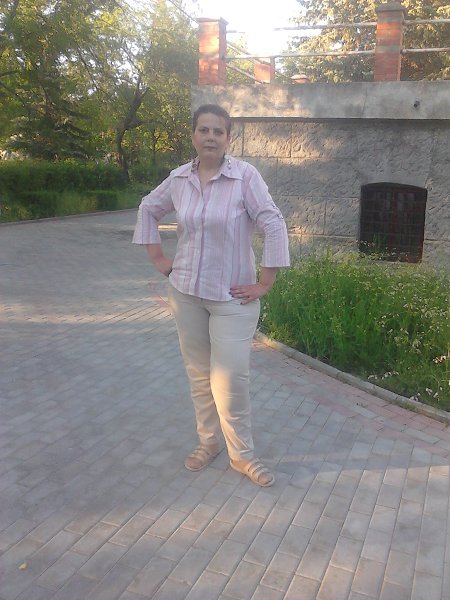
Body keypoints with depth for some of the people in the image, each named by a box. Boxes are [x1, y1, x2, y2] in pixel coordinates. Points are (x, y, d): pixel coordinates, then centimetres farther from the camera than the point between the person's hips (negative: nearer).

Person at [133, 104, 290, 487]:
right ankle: (208, 441, 34)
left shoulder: (245, 175, -12)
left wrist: (264, 284, -14)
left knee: (230, 380, -3)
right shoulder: (179, 178, 2)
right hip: (186, 292, 4)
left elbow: (274, 227, -15)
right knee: (198, 373, 14)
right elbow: (148, 209, 18)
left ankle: (242, 454, 19)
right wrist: (157, 257, 11)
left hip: (232, 296, -4)